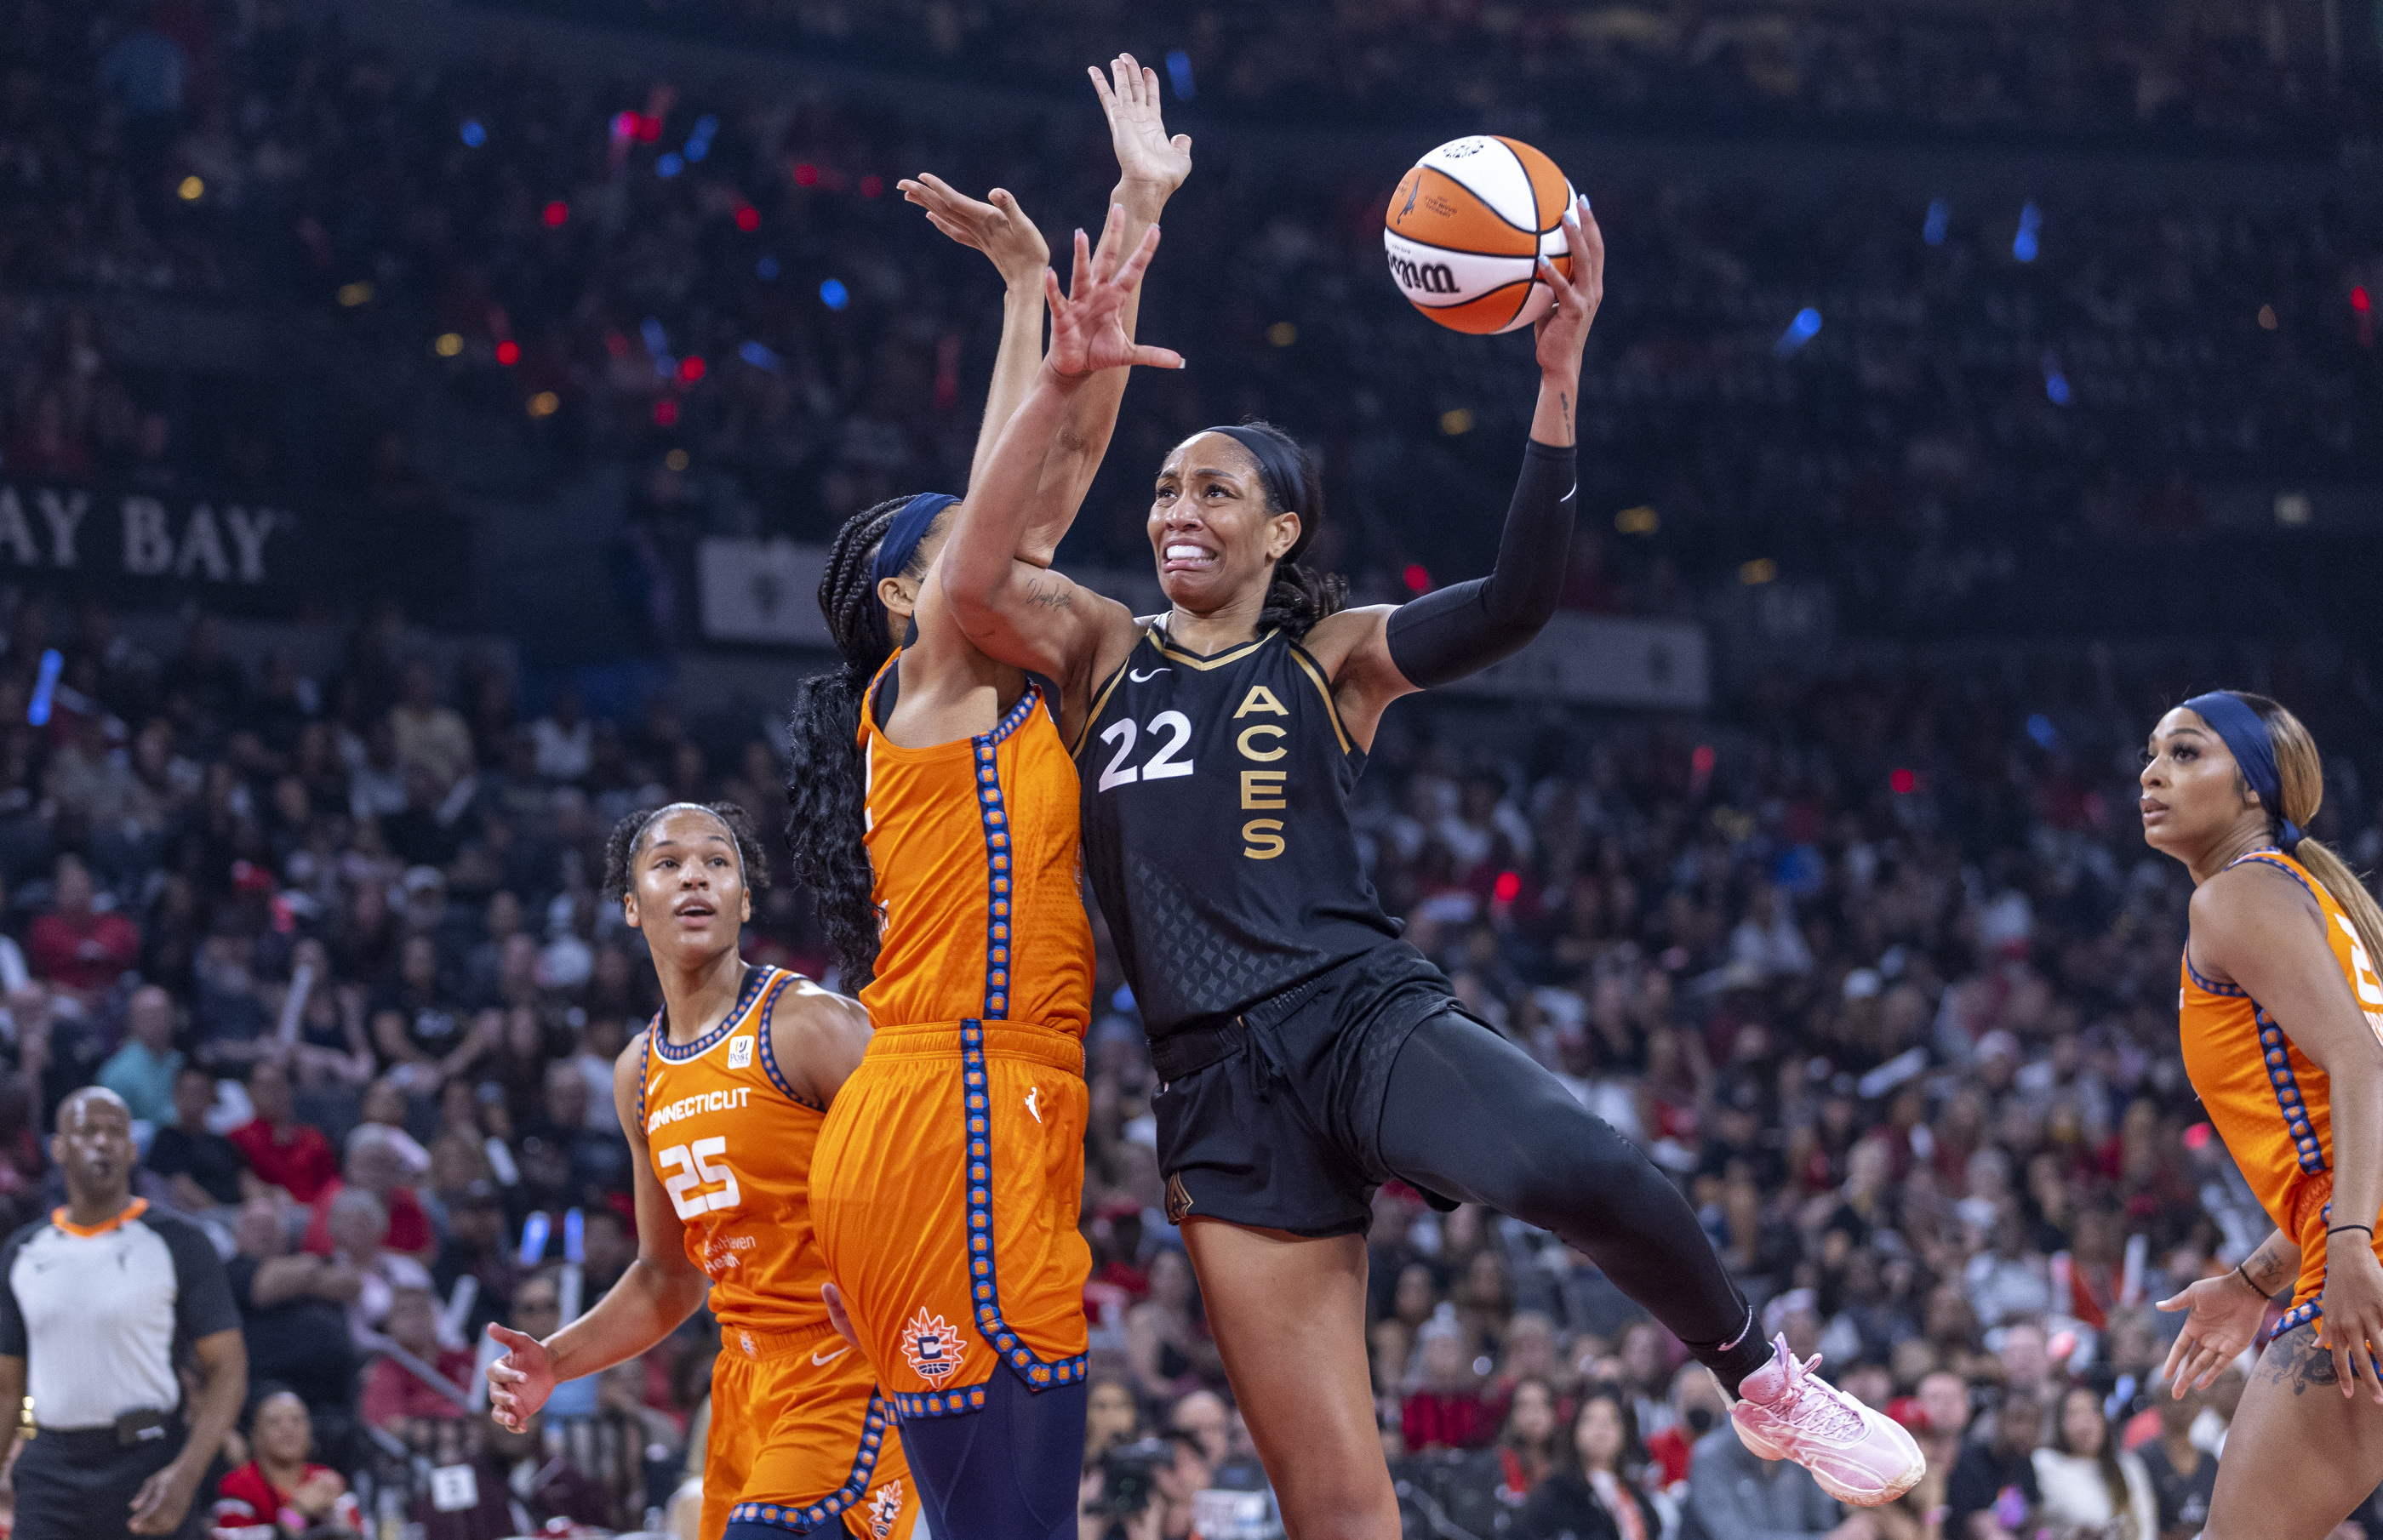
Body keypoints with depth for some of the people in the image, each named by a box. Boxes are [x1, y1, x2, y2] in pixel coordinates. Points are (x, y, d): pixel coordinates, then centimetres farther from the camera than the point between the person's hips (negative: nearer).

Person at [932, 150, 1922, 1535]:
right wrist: (1064, 383, -15)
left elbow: (1517, 604, -6)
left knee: (1582, 1171, -36)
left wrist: (1559, 380, -15)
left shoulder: (1332, 658, 10)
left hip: (1366, 1014, -2)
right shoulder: (1107, 655, 14)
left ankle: (1763, 1379, -7)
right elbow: (974, 579, -5)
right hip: (1222, 1084, 2)